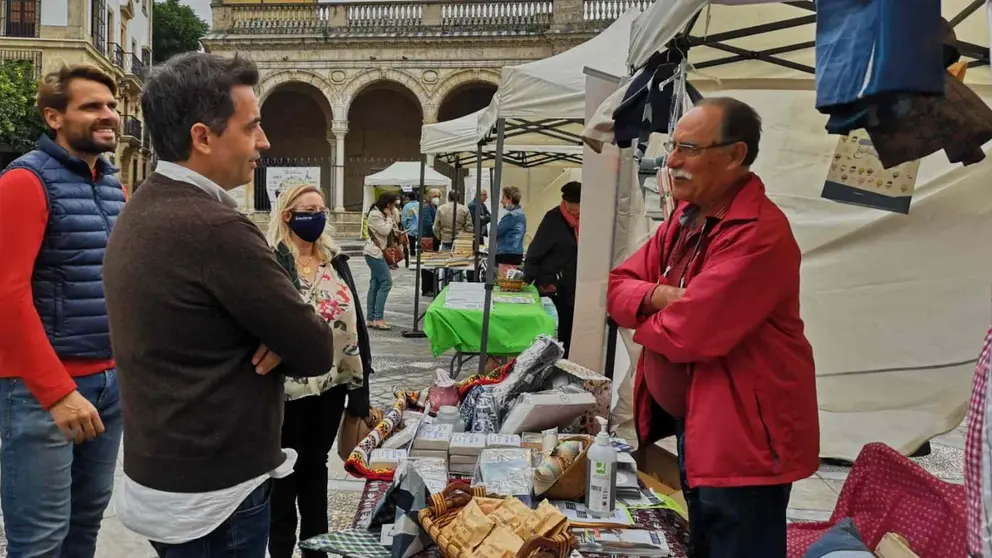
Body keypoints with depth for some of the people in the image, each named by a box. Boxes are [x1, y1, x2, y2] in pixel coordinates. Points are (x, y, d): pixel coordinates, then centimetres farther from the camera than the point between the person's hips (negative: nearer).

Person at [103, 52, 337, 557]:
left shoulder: (137, 215, 5)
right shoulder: (214, 227, -25)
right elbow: (317, 351, -20)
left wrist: (273, 337, -8)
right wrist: (275, 344, 0)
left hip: (157, 476, 9)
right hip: (212, 496, -9)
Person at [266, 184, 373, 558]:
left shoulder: (335, 261, 7)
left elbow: (355, 321, 7)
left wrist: (359, 377, 4)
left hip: (332, 383, 5)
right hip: (289, 386, -5)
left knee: (316, 464, 19)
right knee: (284, 470, 12)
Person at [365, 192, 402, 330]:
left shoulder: (382, 214, 18)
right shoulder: (375, 214, -13)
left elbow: (391, 230, 23)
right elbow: (385, 231, -18)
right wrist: (389, 217, -9)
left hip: (379, 252, 10)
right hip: (374, 252, -10)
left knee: (375, 285, 7)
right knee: (386, 282, -14)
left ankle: (371, 319, 8)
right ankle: (378, 319, -15)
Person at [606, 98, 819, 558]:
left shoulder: (759, 235, -25)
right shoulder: (686, 217, 6)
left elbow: (686, 335, -30)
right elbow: (617, 287, 5)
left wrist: (643, 316, -9)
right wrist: (659, 296, -17)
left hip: (743, 438, -9)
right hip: (691, 425, 9)